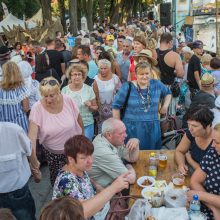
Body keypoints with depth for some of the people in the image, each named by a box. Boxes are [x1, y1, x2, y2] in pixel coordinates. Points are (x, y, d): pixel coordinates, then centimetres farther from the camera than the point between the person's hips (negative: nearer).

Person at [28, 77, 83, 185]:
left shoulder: (68, 101, -17)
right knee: (56, 179, 10)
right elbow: (32, 136, -23)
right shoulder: (37, 108, -21)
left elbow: (79, 120, -1)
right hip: (52, 152, -1)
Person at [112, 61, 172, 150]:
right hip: (132, 129, -3)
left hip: (152, 129, 3)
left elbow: (168, 93, 25)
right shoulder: (127, 87, -6)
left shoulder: (156, 84, 4)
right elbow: (116, 106, -1)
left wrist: (165, 105, 8)